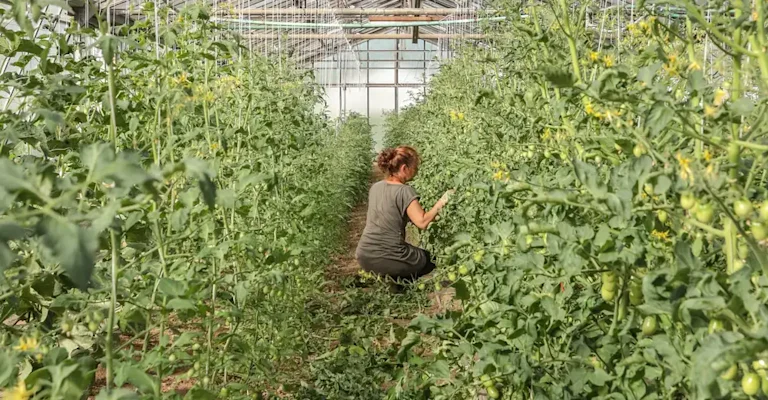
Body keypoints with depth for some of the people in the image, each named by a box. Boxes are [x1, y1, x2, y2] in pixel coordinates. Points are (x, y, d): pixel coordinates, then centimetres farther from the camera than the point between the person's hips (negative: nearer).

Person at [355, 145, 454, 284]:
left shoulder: (375, 187, 10)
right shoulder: (404, 191, -13)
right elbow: (422, 223, -18)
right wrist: (441, 202, -8)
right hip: (385, 258, -7)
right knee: (430, 259, 20)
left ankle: (389, 278, 10)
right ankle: (397, 281, -3)